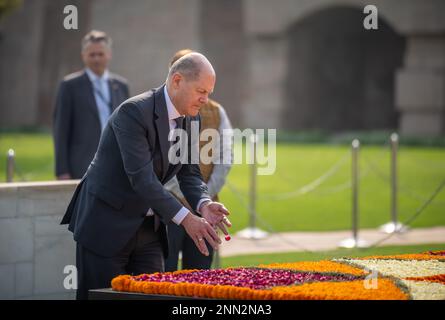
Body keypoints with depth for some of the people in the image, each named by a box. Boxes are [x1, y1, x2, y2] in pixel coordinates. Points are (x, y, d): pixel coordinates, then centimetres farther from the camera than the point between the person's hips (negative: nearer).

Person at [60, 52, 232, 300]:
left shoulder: (190, 119, 3)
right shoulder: (133, 112, -22)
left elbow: (189, 173, 7)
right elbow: (141, 177, -29)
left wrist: (204, 204, -16)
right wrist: (186, 219, -34)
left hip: (149, 226, 7)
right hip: (106, 225, -7)